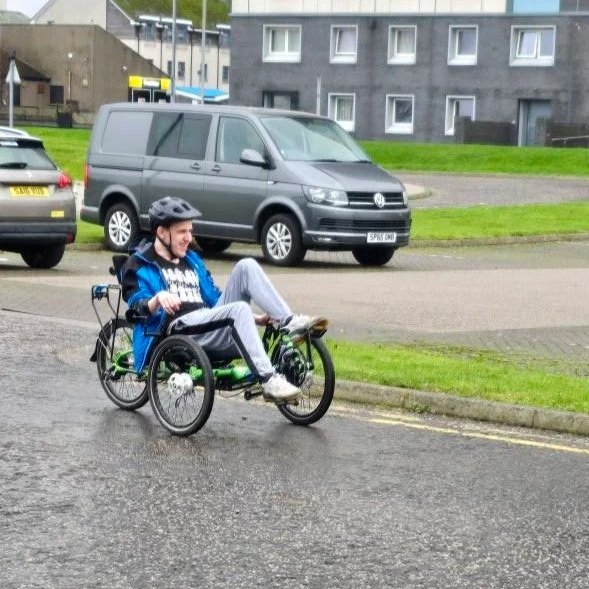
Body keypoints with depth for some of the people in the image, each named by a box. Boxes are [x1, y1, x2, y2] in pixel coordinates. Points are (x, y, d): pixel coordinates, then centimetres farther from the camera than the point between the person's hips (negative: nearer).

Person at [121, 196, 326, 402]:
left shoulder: (192, 260, 30)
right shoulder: (139, 265, 9)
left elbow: (216, 300, 31)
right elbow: (138, 306, -7)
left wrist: (254, 318, 18)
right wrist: (158, 298, -30)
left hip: (209, 320, 7)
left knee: (246, 266, -8)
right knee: (239, 309, -34)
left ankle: (290, 323, -19)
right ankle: (268, 381, -45)